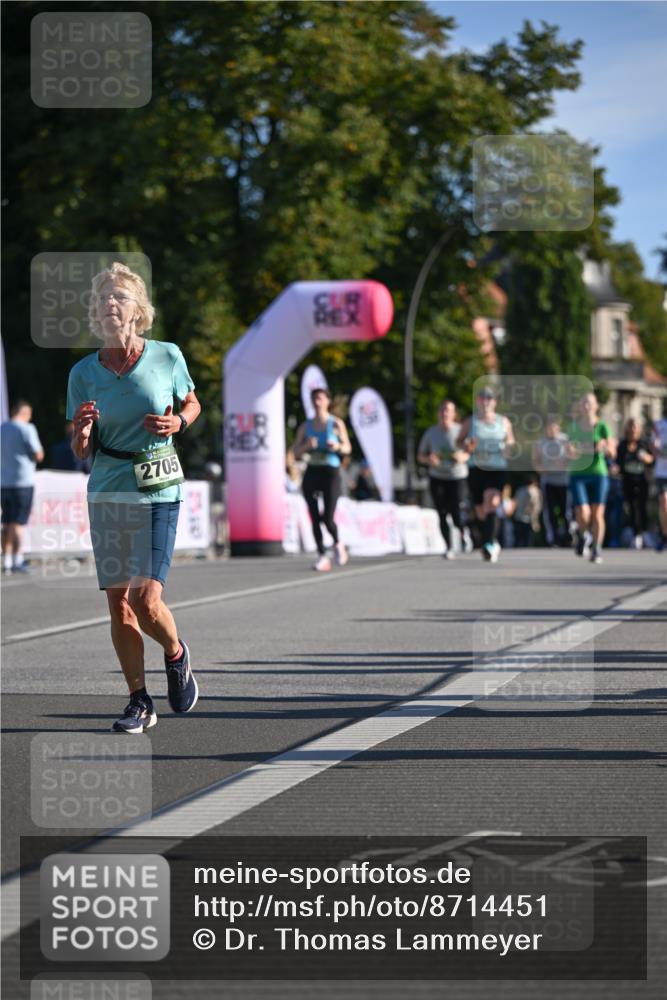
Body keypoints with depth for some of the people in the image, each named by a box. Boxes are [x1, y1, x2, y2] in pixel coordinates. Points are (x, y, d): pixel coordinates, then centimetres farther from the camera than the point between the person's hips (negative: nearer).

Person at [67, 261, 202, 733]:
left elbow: (192, 404, 15)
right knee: (118, 603, 4)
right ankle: (140, 702, 17)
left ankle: (177, 655, 20)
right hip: (107, 494, 3)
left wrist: (177, 422, -7)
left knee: (146, 600, -13)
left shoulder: (168, 356, -4)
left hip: (158, 491, -2)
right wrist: (82, 430, -17)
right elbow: (82, 453, 5)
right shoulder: (84, 373, -1)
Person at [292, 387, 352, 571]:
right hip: (311, 473, 3)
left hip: (331, 472, -3)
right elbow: (295, 452, 7)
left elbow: (347, 448, 7)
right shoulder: (306, 427, 10)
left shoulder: (336, 423, 3)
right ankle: (322, 556, 6)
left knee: (328, 519, -10)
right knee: (315, 518, -2)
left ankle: (337, 544, 20)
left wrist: (338, 447, -15)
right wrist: (306, 446, -13)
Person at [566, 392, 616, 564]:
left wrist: (606, 448, -28)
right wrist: (571, 451, -13)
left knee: (597, 514, -4)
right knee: (583, 514, -11)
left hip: (598, 473, -1)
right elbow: (569, 451, 11)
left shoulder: (602, 426, -1)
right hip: (578, 474, 1)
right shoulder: (573, 427, 5)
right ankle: (582, 534, 21)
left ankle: (596, 550, 9)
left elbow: (612, 453, -6)